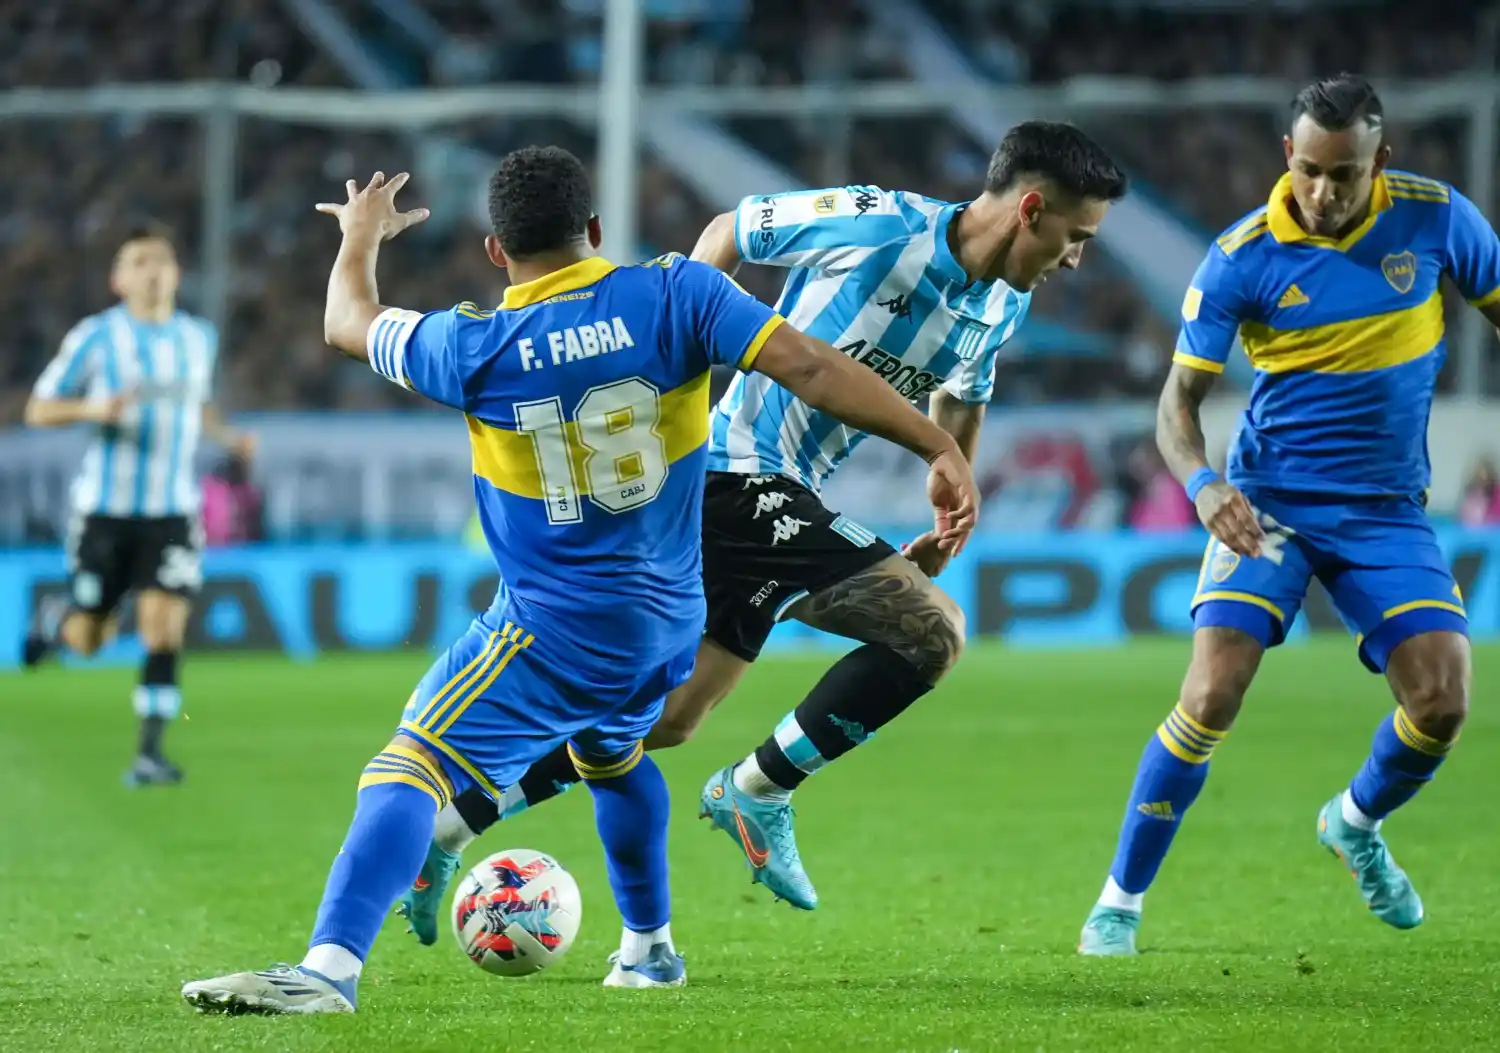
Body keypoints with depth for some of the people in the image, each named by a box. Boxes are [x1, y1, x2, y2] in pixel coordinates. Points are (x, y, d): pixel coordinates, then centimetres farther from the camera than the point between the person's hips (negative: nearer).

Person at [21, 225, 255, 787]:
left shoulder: (199, 338, 7)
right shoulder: (95, 337, -5)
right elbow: (39, 409, -1)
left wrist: (228, 435, 5)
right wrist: (93, 409, -21)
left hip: (172, 509, 2)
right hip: (105, 508, -2)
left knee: (164, 630, -13)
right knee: (88, 640, 6)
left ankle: (150, 752, -8)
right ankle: (54, 618, 42)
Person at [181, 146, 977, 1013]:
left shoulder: (476, 347, -9)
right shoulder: (674, 296, -7)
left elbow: (350, 324, 11)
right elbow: (811, 368, -14)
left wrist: (363, 238, 33)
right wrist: (942, 447, -11)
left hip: (553, 632, -5)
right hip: (669, 624, 5)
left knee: (411, 769, -14)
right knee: (610, 756, 35)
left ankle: (331, 967, -33)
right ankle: (650, 948, 48)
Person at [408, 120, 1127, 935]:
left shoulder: (1003, 308, 8)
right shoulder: (877, 225, -16)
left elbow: (963, 396, 29)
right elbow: (728, 233, -3)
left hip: (773, 501, 9)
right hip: (739, 477, -9)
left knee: (662, 721, 12)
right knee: (932, 628, -18)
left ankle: (439, 834, 18)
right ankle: (758, 792, -5)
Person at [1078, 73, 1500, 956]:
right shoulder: (1244, 258, -12)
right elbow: (1180, 400, -8)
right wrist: (1202, 484, -28)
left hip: (1387, 508, 2)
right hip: (1269, 500, -2)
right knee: (1211, 699, -17)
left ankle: (1357, 824, 23)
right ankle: (1120, 902, -1)